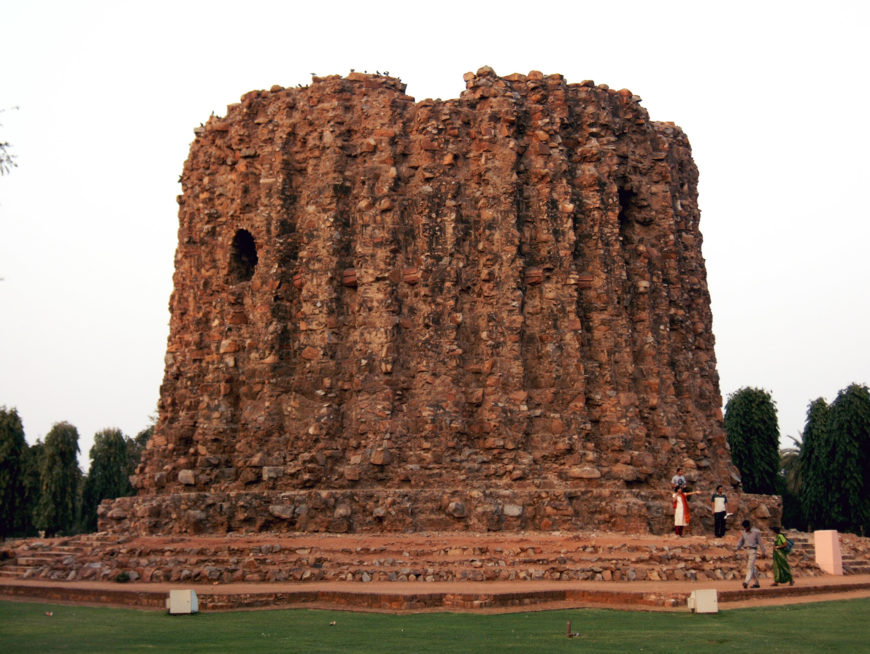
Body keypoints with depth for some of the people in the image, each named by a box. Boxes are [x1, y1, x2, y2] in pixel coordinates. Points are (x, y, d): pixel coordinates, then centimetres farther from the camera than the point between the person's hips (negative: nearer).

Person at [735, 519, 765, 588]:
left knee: (750, 567, -17)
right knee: (752, 568, 11)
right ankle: (757, 583, 21)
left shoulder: (756, 532, -4)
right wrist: (737, 548, 1)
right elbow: (740, 541, 16)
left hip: (753, 551, -6)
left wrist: (763, 552, -1)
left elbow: (760, 542, -1)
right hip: (746, 551, 6)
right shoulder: (744, 533, 11)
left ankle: (746, 582, -29)